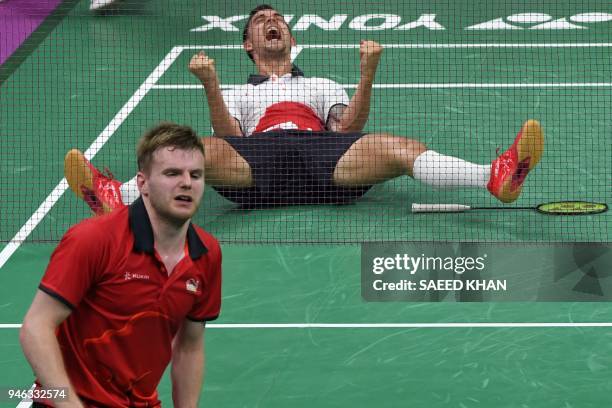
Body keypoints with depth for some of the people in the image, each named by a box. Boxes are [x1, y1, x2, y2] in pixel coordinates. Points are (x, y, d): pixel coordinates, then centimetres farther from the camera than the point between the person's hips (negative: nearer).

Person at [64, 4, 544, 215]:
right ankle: (115, 198, -60)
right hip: (259, 158, -1)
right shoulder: (238, 93, 38)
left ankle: (498, 176, -49)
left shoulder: (323, 85, 39)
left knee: (399, 147, -28)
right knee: (201, 151, -35)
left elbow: (350, 128, 16)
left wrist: (368, 72, 3)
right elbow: (229, 138, 14)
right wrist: (210, 84, 1)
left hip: (324, 155, 1)